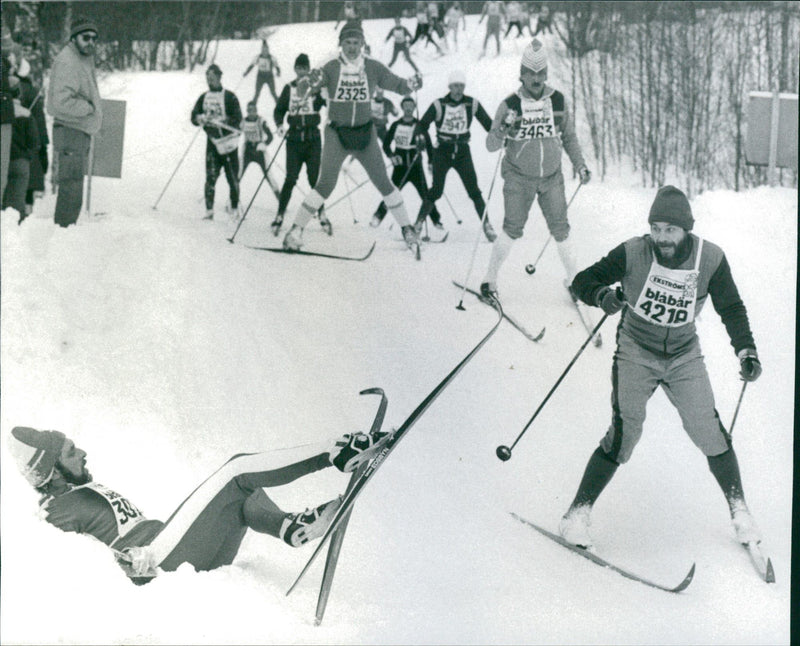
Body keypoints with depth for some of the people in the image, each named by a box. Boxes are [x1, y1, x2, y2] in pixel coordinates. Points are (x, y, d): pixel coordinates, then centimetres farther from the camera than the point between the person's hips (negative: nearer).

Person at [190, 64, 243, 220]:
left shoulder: (229, 96, -3)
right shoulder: (203, 98, 12)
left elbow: (237, 118, -11)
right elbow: (194, 117, 10)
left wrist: (220, 121, -23)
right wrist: (200, 118, -13)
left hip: (229, 141, -3)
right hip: (213, 142, 3)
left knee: (233, 178, 0)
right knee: (211, 177, -8)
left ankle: (235, 208, 16)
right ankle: (209, 210, -7)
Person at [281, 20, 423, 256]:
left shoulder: (373, 68, -2)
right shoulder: (332, 68, -7)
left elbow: (397, 85, 2)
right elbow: (312, 84, -20)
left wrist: (411, 84, -21)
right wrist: (313, 80, -44)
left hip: (364, 134, 2)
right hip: (336, 133, -2)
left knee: (383, 183, 2)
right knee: (325, 185, -8)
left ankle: (407, 230, 13)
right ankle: (296, 230, 0)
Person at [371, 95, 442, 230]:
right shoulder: (396, 125, 4)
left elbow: (428, 144, 3)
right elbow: (386, 144, 9)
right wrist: (391, 156, -8)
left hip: (416, 167, -1)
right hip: (400, 167, 1)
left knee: (425, 194, -4)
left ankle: (436, 220, 7)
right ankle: (378, 217, 12)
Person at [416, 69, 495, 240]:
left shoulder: (472, 104, -1)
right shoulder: (438, 105, -8)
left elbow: (488, 124, 6)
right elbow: (422, 125, -2)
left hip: (463, 152, 2)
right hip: (442, 152, -2)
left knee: (474, 190, -5)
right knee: (436, 190, -9)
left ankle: (486, 225, 3)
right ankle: (418, 224, 4)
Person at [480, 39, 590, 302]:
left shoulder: (558, 100, 0)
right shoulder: (510, 105, -8)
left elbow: (568, 136, 14)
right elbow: (491, 145, -7)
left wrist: (580, 165, 8)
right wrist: (503, 130, -27)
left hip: (551, 177, 3)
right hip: (519, 177, -2)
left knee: (560, 229, 0)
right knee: (513, 229, -8)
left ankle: (573, 278, 15)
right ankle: (490, 279, 5)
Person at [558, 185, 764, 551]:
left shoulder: (710, 259, -13)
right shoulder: (632, 253, -17)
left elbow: (731, 308, -2)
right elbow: (583, 281, -12)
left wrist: (746, 352, -15)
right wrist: (602, 295, -35)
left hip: (684, 357, 2)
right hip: (635, 353, -2)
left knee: (709, 432, -6)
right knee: (624, 433, -14)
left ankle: (738, 509, 16)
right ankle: (578, 513, -3)